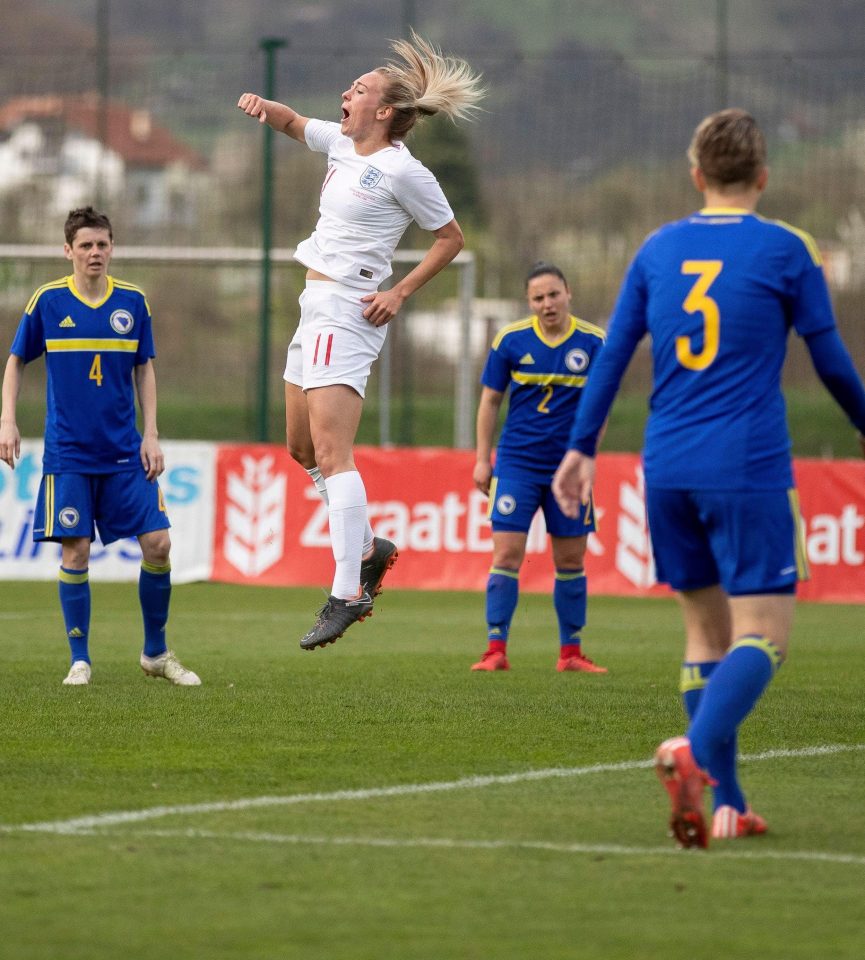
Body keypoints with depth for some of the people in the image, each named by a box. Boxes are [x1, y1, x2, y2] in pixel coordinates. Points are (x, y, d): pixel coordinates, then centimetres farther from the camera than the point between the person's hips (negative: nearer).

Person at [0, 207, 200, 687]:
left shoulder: (133, 302, 2)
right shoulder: (47, 301, -3)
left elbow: (144, 370, 10)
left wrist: (151, 435, 3)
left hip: (125, 452, 2)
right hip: (68, 453, -2)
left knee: (158, 544, -5)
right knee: (75, 551, -6)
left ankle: (156, 653, 13)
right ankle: (80, 659, 7)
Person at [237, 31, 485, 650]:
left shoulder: (402, 170, -12)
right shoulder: (342, 144, 10)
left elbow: (451, 237, -5)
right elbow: (293, 123, 27)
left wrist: (400, 293, -10)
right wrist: (264, 106, 4)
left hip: (348, 314, -10)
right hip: (319, 310, 10)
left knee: (331, 452, -16)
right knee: (303, 448, 18)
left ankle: (347, 594, -20)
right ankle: (369, 549, 30)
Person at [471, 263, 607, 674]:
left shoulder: (593, 342, -2)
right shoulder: (510, 340, -3)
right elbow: (490, 399, 5)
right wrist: (482, 459, 2)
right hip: (517, 463, -1)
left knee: (571, 559, 7)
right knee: (506, 554, -8)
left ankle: (570, 652, 16)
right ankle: (496, 650, -4)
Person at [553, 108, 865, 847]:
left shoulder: (659, 250, 10)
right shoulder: (785, 250, -1)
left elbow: (613, 354, 9)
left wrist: (581, 447, 14)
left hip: (667, 471, 5)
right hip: (747, 469, -5)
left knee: (706, 631, 13)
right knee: (762, 635, -6)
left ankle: (728, 805, 10)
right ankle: (696, 751, -33)